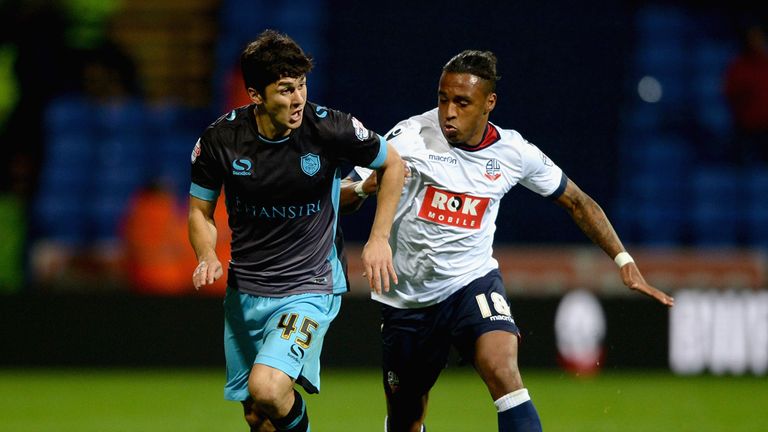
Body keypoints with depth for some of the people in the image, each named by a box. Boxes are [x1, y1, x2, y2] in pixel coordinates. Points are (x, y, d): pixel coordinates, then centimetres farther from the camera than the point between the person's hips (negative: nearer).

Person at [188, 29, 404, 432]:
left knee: (267, 389, -25)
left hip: (309, 288, -4)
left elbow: (392, 164, 3)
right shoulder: (220, 138, -10)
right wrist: (208, 256, -14)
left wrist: (379, 239, -3)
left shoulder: (330, 129, -16)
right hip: (244, 290, 4)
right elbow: (200, 210, 5)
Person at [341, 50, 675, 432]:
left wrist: (624, 261, 3)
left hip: (472, 282, 0)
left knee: (502, 370, -29)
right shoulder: (410, 136, -13)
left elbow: (577, 202, 9)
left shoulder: (514, 152, -6)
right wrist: (366, 186, -35)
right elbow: (343, 199, -12)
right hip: (407, 296, 0)